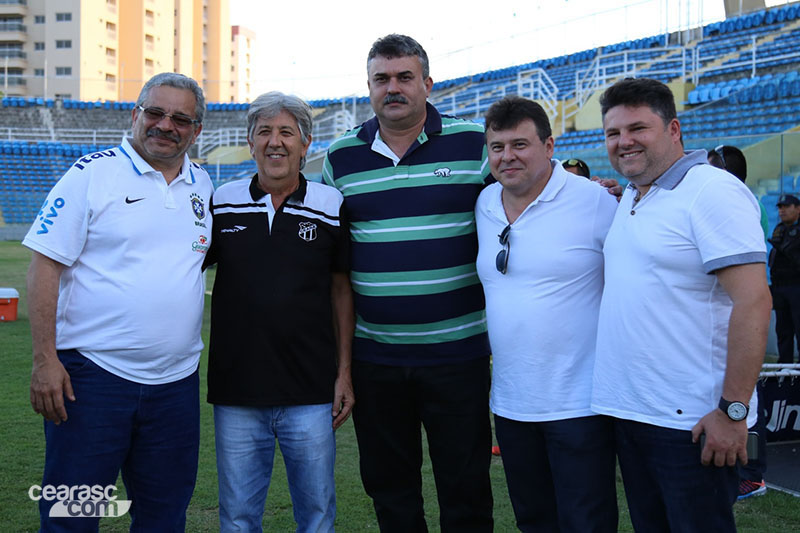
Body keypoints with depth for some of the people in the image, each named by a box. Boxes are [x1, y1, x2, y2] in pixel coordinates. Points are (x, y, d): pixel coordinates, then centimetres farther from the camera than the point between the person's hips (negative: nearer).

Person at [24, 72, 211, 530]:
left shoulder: (203, 186, 10)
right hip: (93, 372, -4)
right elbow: (46, 265, -7)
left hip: (176, 381, 5)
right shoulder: (92, 174, -4)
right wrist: (45, 360, -14)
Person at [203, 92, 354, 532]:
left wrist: (344, 373, 1)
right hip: (235, 394, 1)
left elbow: (341, 291, 5)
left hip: (311, 395, -1)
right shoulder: (220, 203, 2)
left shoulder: (331, 207, -1)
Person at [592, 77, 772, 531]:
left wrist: (733, 409, -22)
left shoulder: (712, 191, -14)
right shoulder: (629, 198, 12)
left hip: (691, 424, -8)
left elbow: (753, 301, -21)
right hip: (628, 410, 8)